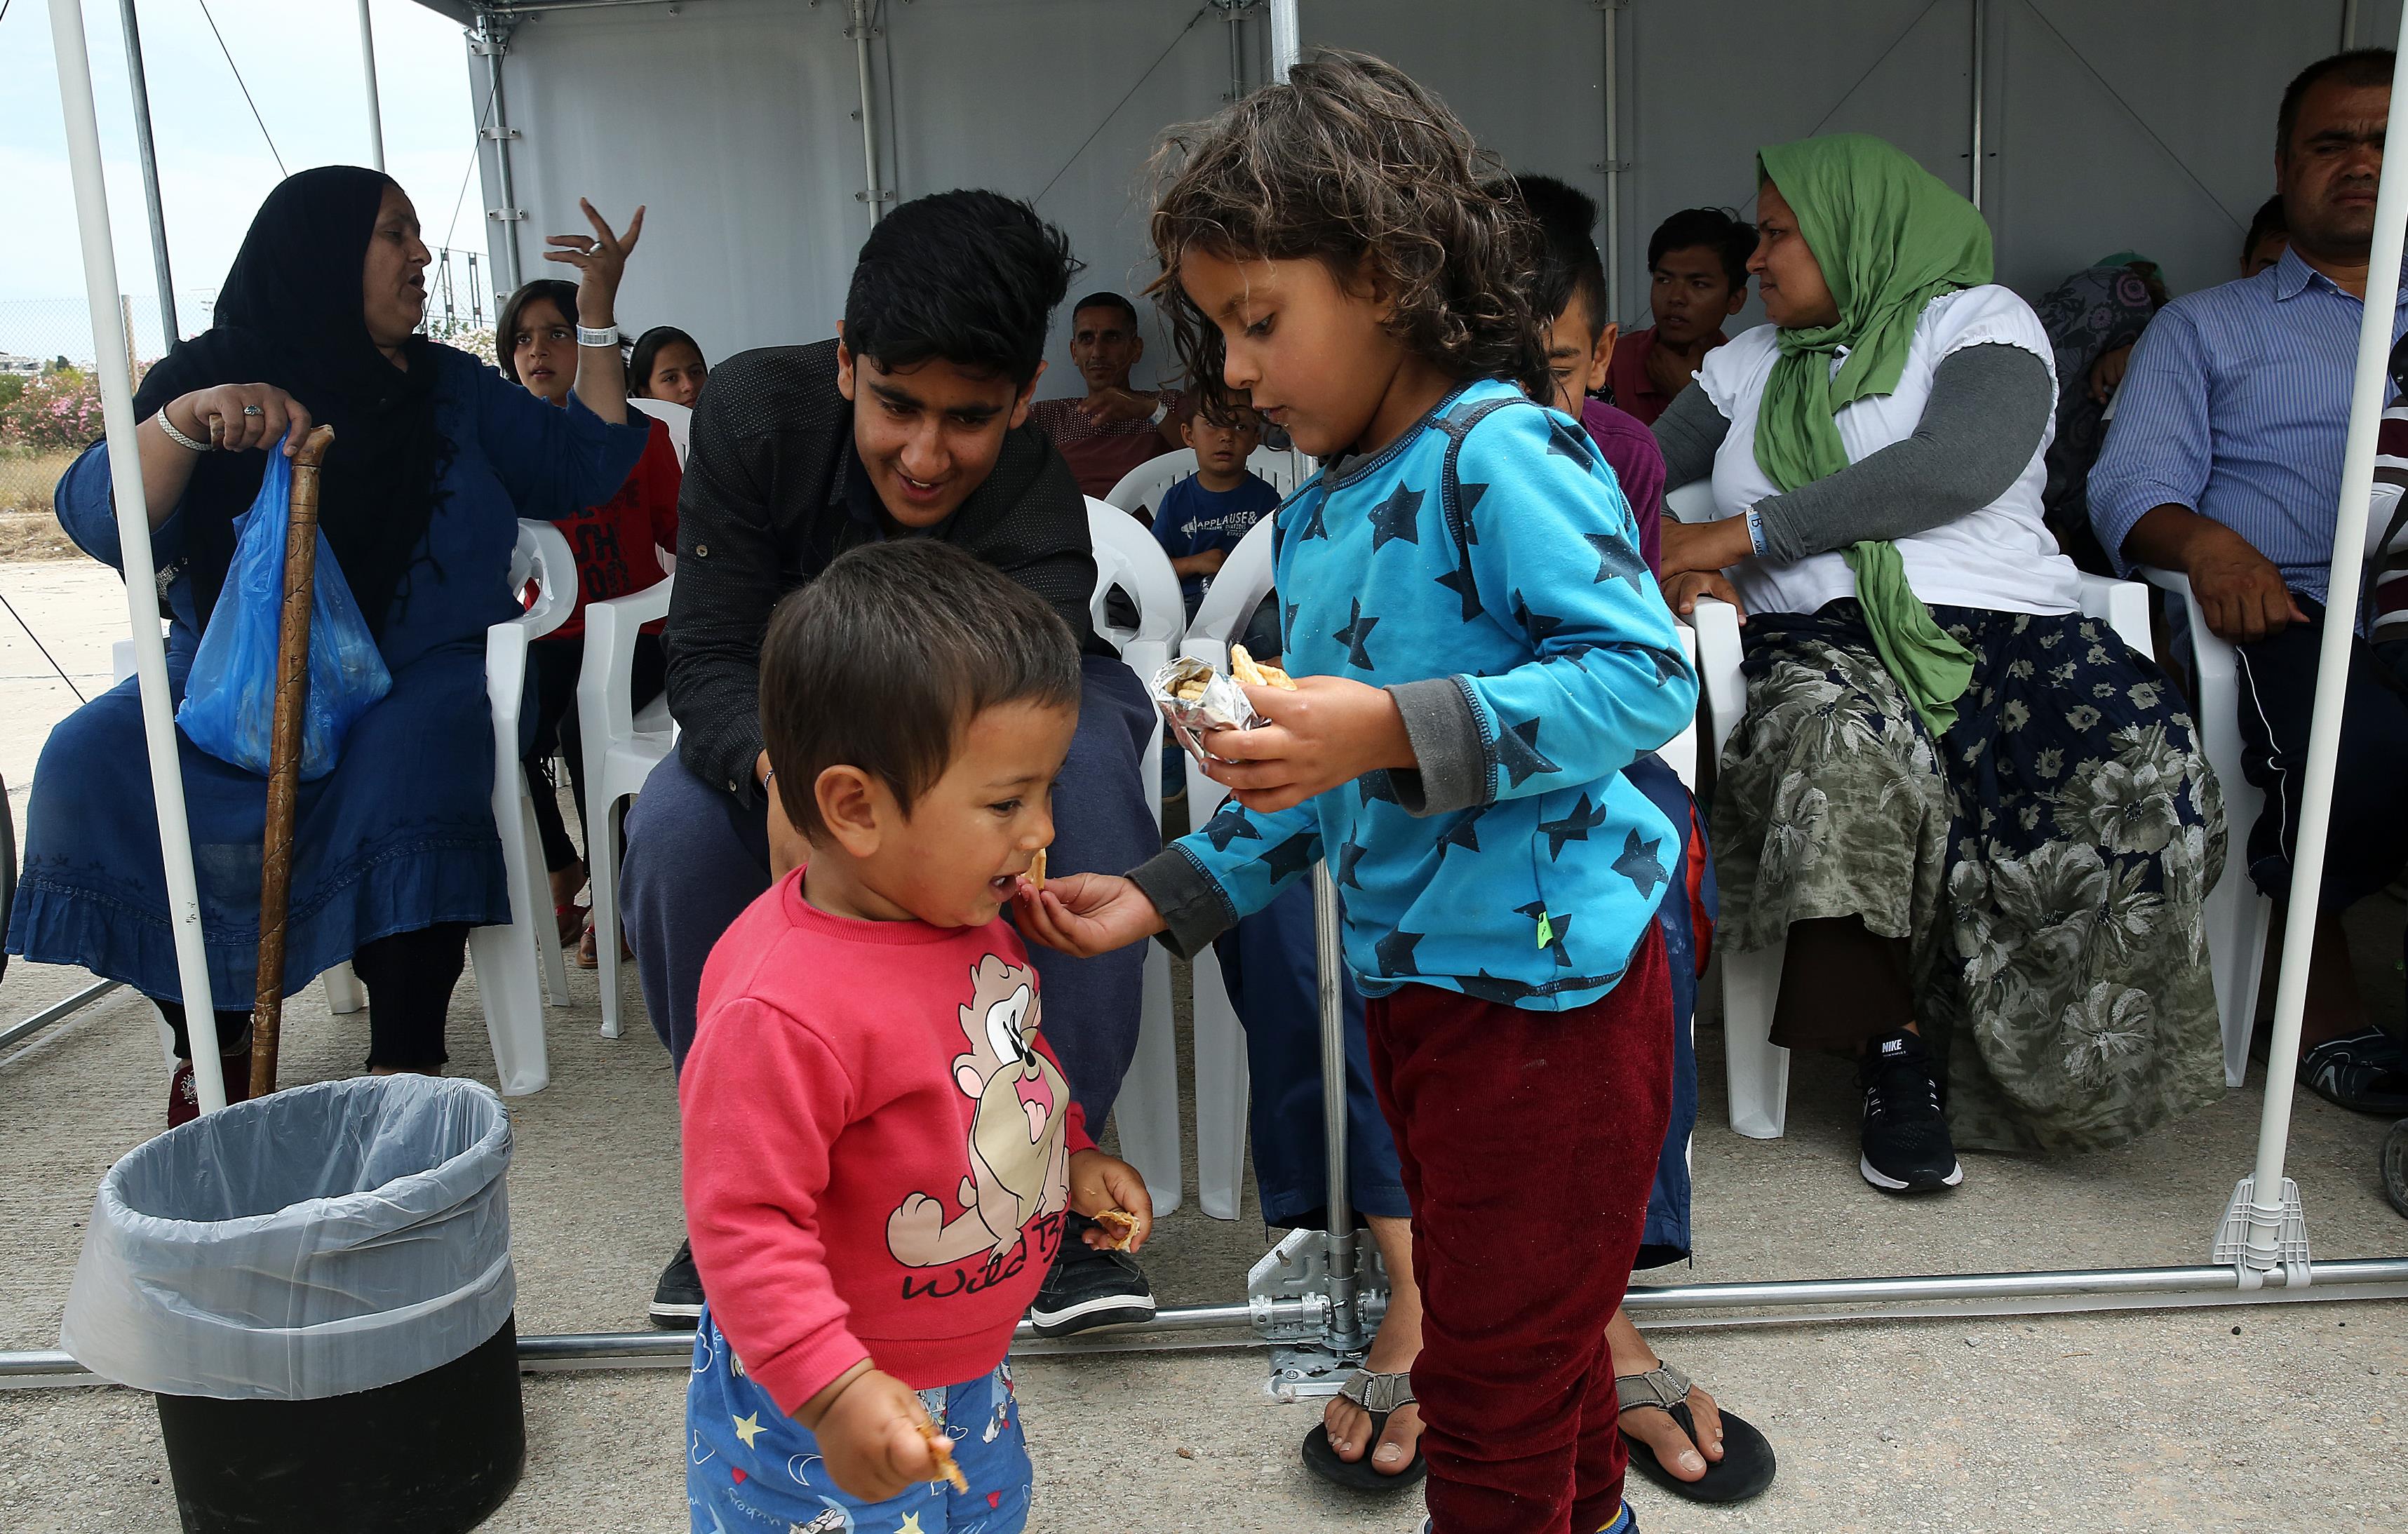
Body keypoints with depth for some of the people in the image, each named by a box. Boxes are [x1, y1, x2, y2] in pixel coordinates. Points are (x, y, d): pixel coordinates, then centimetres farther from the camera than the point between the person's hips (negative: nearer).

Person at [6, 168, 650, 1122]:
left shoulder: (452, 389, 14)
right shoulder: (213, 373, 5)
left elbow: (582, 470, 9)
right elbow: (99, 521, -8)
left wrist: (596, 319, 5)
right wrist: (186, 422, -27)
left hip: (414, 674, -1)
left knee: (412, 759, -35)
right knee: (92, 760, -23)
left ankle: (405, 1063, -27)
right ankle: (213, 1045, -8)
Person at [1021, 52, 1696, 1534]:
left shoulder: (1502, 453, -17)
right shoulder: (1316, 520, 10)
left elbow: (1646, 674, -25)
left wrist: (1392, 729, -31)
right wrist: (1165, 896, 8)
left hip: (1547, 981, -9)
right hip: (1419, 983, 9)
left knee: (1491, 1380, 6)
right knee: (1517, 1334, 26)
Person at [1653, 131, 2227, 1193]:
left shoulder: (1977, 319, 9)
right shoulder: (1752, 362, 26)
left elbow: (1965, 463, -11)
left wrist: (1746, 529, -14)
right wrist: (1672, 549, -2)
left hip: (1998, 625, -1)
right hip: (1823, 640, 1)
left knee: (2142, 774, -32)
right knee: (1846, 752, -37)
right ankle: (1897, 1052, -22)